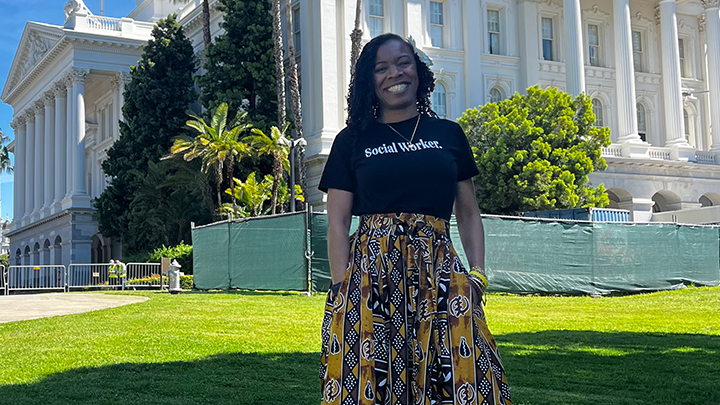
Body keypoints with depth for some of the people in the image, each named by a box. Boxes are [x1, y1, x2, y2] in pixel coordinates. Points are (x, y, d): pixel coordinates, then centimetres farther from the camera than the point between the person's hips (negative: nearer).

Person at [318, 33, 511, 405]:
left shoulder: (448, 134, 14)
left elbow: (468, 214, 15)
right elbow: (337, 223, 4)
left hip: (439, 272, 1)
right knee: (369, 374, -4)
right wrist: (342, 288, -7)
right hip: (371, 273, -1)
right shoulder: (352, 141, 9)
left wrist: (478, 274, 1)